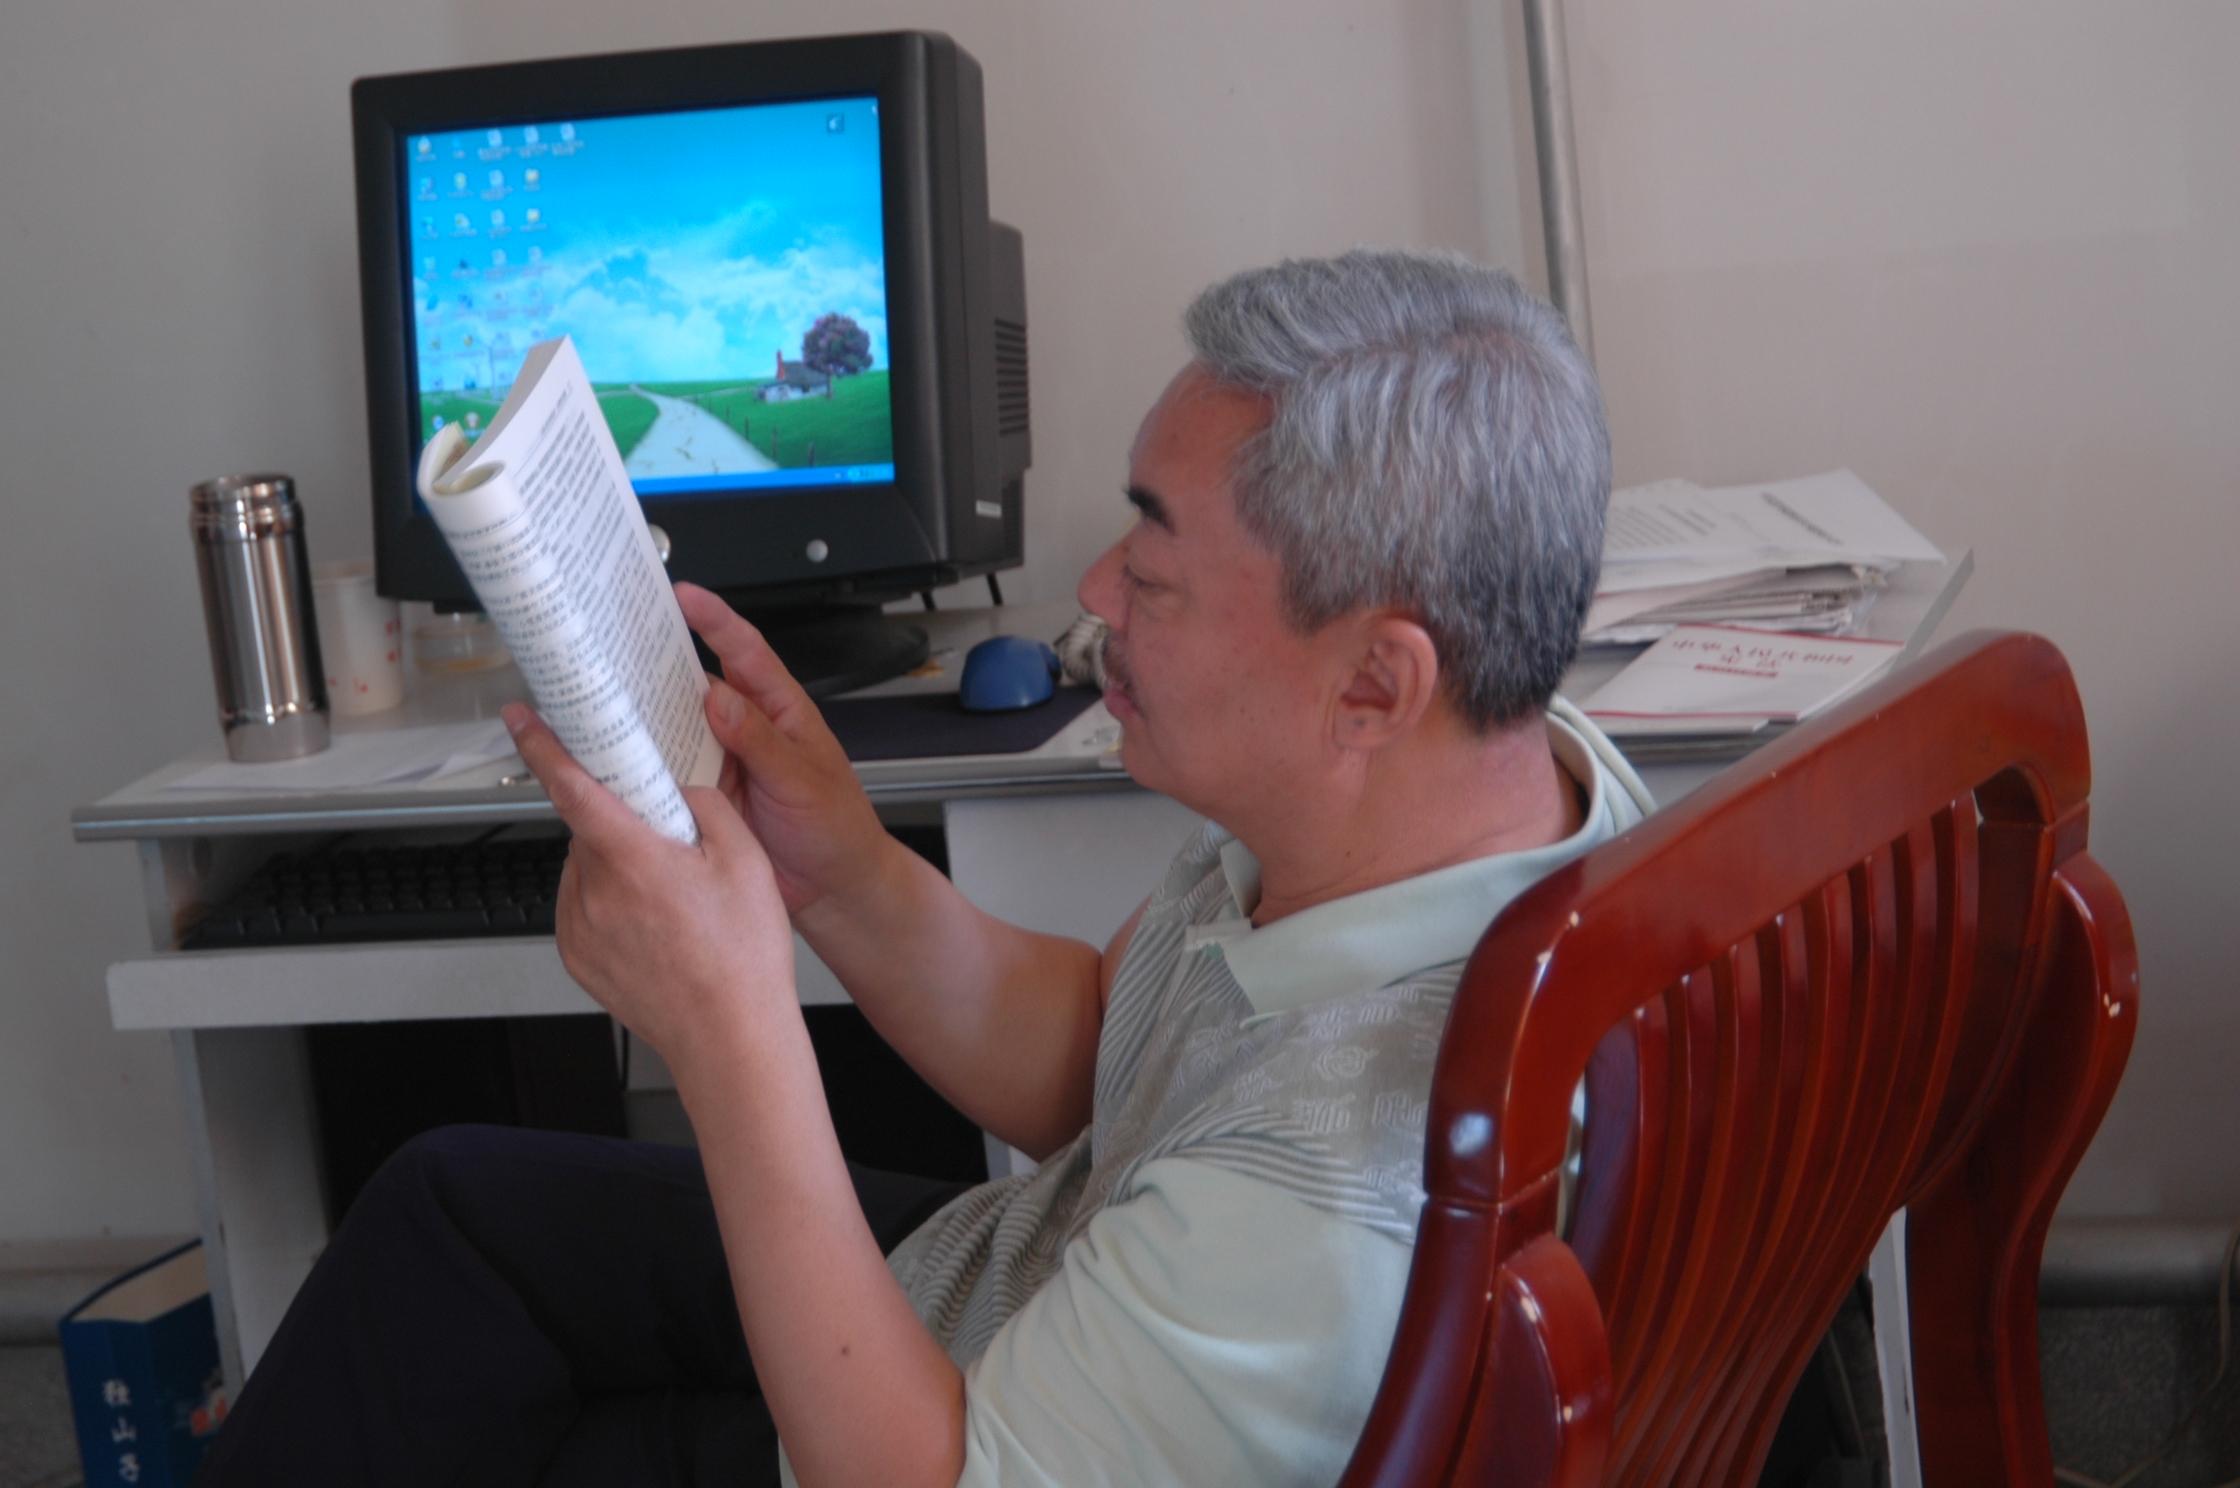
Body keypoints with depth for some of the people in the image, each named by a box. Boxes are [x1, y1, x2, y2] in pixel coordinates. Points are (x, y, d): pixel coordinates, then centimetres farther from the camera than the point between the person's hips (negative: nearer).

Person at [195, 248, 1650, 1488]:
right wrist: (851, 885, -17)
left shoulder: (1340, 1195, -43)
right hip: (1022, 1295, 8)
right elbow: (1081, 1071, -1)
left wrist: (730, 1034, -33)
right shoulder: (1517, 759, -14)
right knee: (456, 1200, 14)